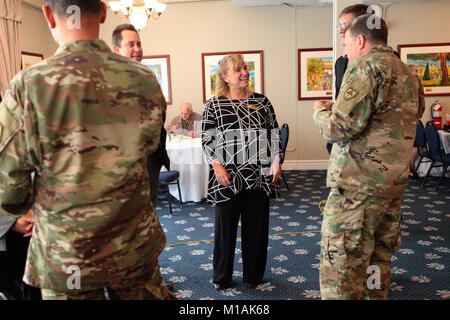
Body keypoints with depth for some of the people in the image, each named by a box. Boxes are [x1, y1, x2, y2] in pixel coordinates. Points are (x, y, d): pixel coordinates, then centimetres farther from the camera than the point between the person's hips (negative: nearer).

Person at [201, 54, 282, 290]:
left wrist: (276, 160, -2)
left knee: (257, 225, 10)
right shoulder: (214, 105, 2)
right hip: (227, 176, -2)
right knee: (225, 226, 8)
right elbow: (207, 138, -1)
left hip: (258, 175, 3)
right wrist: (217, 166, -11)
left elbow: (274, 132, 10)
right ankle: (222, 277, 25)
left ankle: (253, 275, 28)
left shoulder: (261, 101, 9)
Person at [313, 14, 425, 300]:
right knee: (379, 258, 20)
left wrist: (321, 112, 1)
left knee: (341, 264, -2)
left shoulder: (366, 66, -12)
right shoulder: (407, 73, 17)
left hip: (359, 183, -9)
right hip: (396, 180, 10)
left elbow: (341, 128, -21)